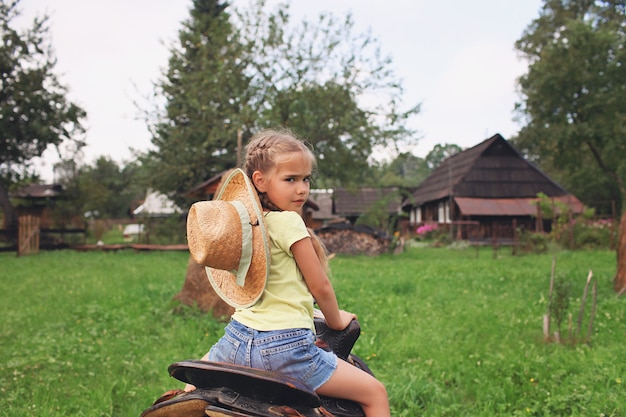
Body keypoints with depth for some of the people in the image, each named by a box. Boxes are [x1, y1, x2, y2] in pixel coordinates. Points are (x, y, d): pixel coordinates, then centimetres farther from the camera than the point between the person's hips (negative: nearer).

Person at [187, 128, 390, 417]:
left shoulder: (242, 222, 11)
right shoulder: (288, 222, -10)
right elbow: (321, 287, -6)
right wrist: (337, 321, 12)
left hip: (237, 339, 8)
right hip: (286, 346, -7)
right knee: (376, 393, 0)